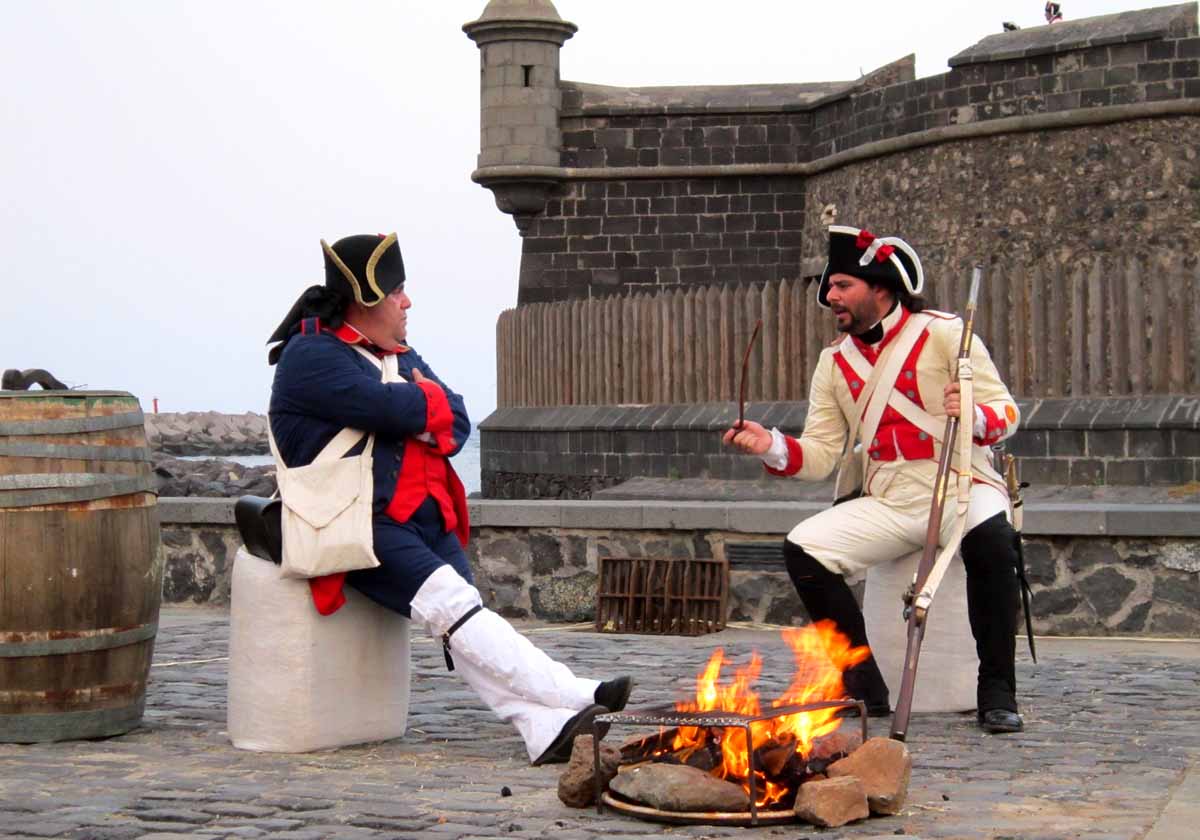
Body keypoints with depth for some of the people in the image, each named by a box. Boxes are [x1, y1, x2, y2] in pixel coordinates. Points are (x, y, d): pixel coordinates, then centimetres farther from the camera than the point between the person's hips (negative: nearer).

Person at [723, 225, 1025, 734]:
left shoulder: (942, 333, -1)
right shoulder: (834, 364, 12)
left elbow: (1006, 411, -5)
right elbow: (819, 455, 7)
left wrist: (976, 416, -28)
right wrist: (771, 446, -12)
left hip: (961, 489, -5)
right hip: (886, 505, 5)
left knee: (989, 539, -37)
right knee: (803, 549, -17)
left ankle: (997, 694, -25)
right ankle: (865, 688, -7)